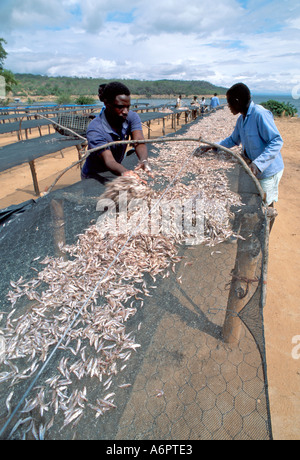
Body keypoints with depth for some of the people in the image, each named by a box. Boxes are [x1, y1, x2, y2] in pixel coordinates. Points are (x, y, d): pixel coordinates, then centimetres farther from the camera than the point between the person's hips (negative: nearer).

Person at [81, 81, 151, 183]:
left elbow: (139, 142, -27)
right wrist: (124, 173, -61)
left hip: (116, 173, 5)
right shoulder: (95, 129, -27)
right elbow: (108, 160, -39)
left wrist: (143, 161, -50)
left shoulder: (132, 117, -11)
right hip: (94, 177, -4)